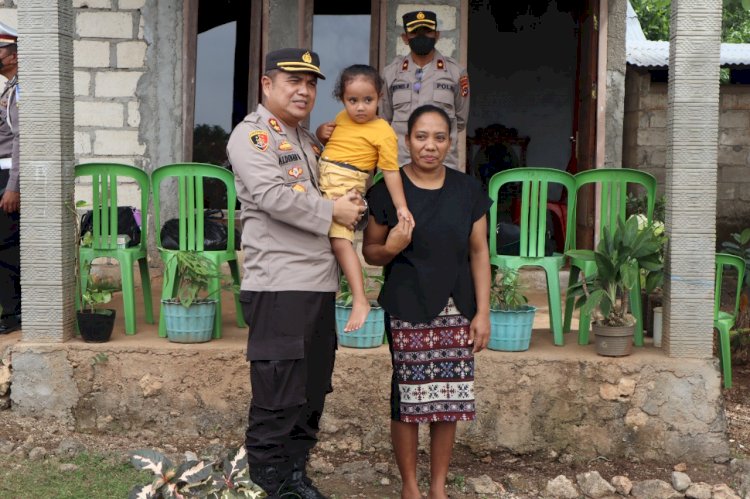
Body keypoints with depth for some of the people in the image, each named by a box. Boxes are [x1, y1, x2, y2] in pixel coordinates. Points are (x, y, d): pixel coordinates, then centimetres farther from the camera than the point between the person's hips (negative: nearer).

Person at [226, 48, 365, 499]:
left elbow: (332, 189, 29)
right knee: (277, 394, -3)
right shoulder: (252, 135, -5)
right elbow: (274, 196, -18)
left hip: (320, 284, 9)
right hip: (278, 287, -8)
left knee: (312, 390, 13)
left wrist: (353, 206, 6)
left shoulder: (310, 140, 21)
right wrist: (332, 211, -10)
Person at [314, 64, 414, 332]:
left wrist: (401, 206, -13)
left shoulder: (383, 132, -8)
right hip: (321, 180, 8)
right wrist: (321, 132, 7)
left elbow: (391, 171, -8)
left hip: (346, 187, -8)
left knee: (340, 240, -19)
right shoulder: (342, 119, 13)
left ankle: (360, 300, -18)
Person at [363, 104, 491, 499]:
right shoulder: (387, 190, -3)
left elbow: (479, 252, 7)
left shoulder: (467, 190, 5)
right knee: (407, 397, 2)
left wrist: (483, 312, 2)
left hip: (456, 312, 3)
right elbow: (370, 252, 4)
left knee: (449, 399, 6)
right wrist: (390, 248, -19)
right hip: (407, 311, -2)